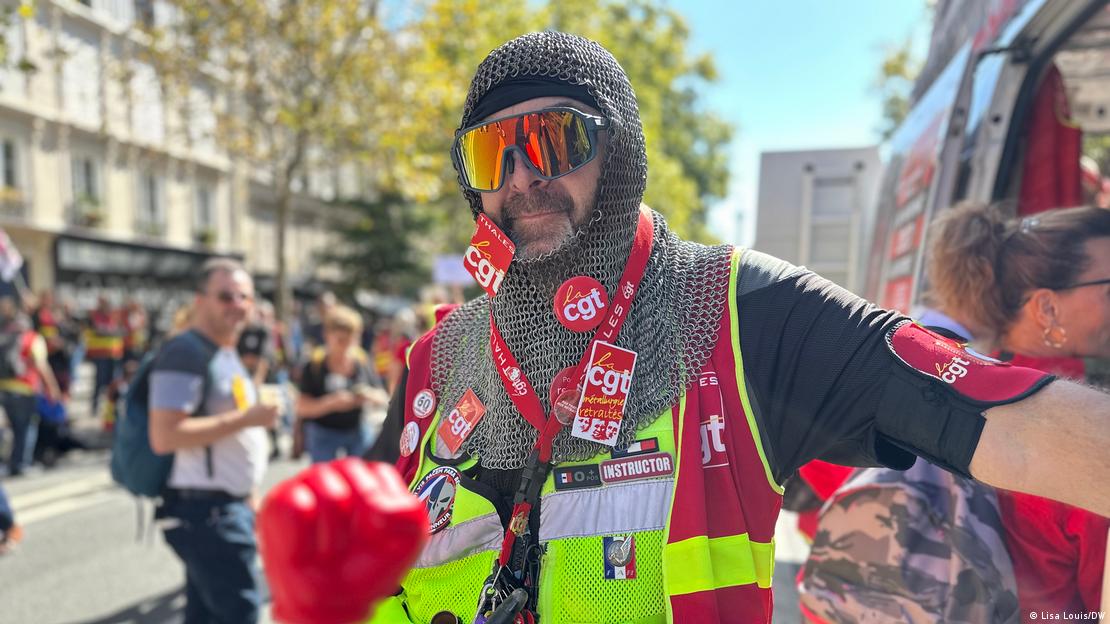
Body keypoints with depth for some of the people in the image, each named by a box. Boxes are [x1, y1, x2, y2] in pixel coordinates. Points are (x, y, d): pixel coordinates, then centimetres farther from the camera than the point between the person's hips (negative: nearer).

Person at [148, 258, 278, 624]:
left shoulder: (227, 355, 15)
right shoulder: (185, 353, -17)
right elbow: (164, 437, -25)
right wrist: (246, 419, -24)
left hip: (227, 508, 9)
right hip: (206, 511, -9)